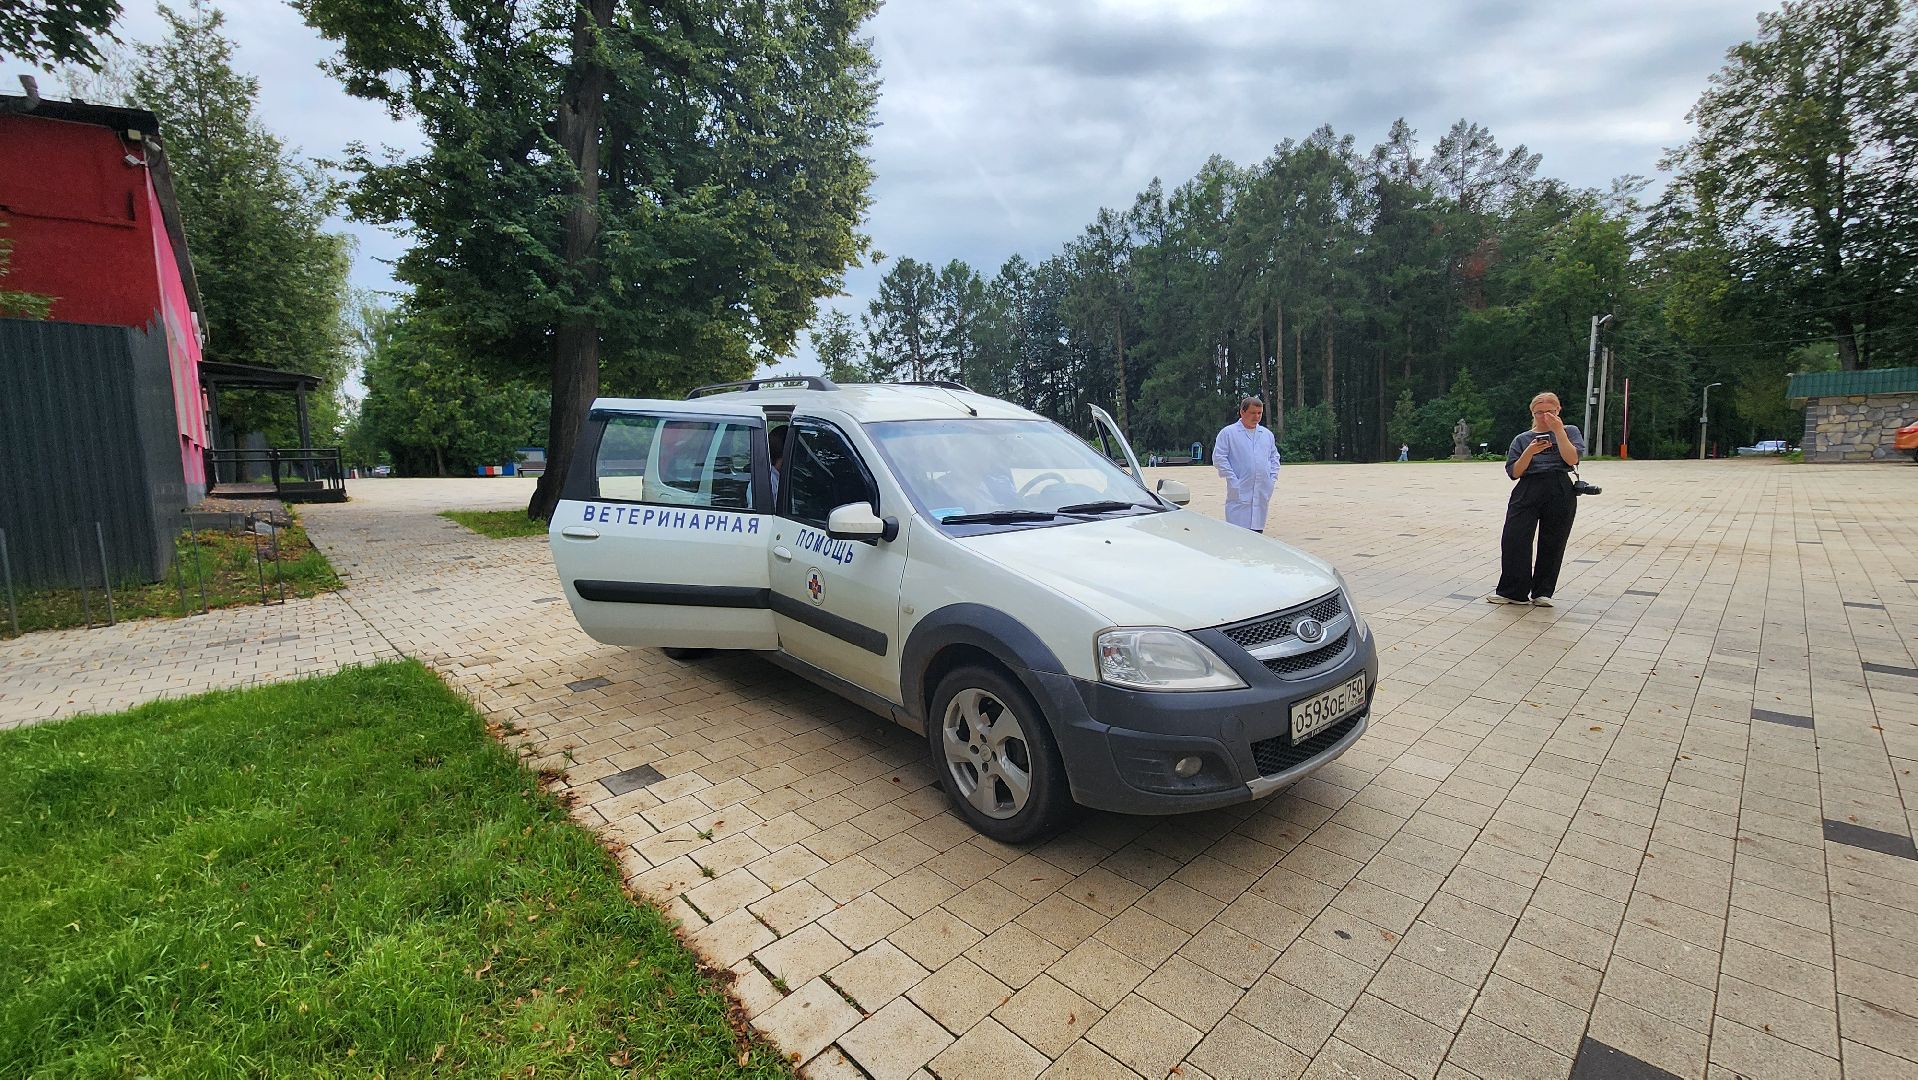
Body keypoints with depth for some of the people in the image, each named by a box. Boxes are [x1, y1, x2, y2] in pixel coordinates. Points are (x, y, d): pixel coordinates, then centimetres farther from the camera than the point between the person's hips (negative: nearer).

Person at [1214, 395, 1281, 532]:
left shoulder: (1267, 434, 17)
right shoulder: (1228, 432, -1)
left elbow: (1274, 456, 23)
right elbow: (1218, 458, -6)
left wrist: (1272, 478, 9)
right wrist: (1234, 481, -12)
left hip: (1262, 493, 6)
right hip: (1240, 493, -5)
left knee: (1258, 530, 9)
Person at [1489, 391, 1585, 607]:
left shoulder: (1569, 431, 11)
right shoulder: (1522, 439, 14)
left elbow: (1572, 459, -7)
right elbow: (1513, 472, 4)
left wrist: (1558, 430, -10)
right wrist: (1530, 452, -10)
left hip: (1560, 494, -1)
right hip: (1527, 492, 1)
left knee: (1552, 543, 3)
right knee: (1513, 539, -10)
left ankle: (1543, 592, 14)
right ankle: (1513, 591, -2)